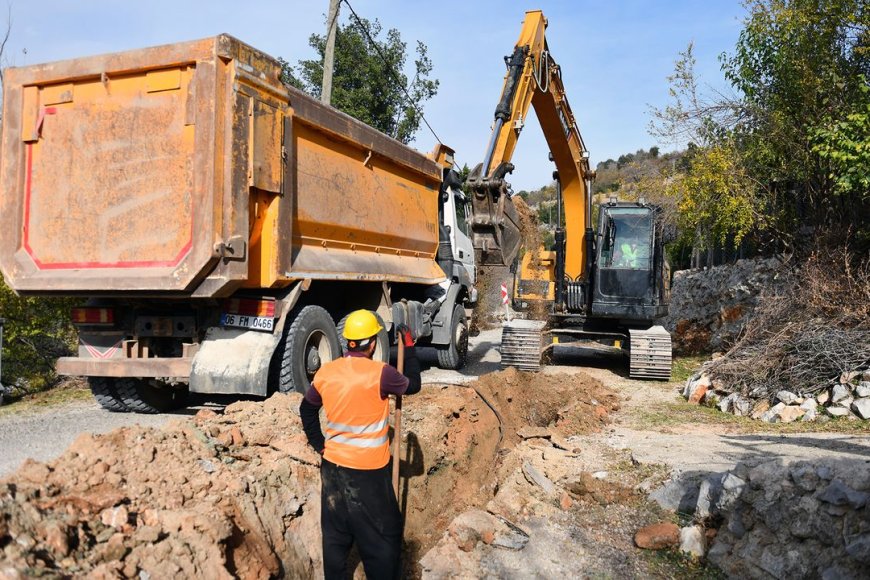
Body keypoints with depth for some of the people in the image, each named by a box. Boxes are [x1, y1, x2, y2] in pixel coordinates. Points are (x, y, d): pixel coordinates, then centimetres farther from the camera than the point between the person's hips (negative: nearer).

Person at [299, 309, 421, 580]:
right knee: (383, 537, 9)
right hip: (368, 471, -6)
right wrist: (409, 349, 8)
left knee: (335, 534, 18)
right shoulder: (379, 372, -19)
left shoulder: (326, 372, -2)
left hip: (332, 465, 6)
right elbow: (413, 384, -1)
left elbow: (307, 409, 12)